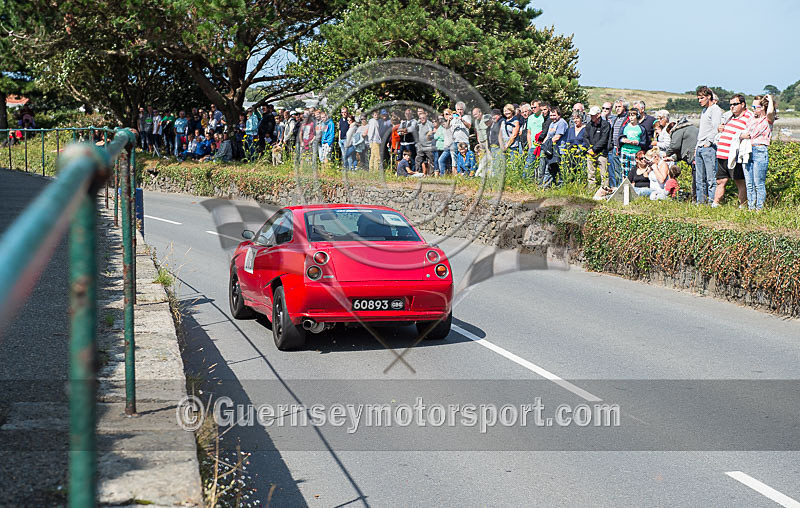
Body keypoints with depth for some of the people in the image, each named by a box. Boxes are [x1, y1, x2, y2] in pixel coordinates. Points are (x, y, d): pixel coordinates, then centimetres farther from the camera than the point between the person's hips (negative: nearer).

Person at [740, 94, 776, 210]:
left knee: (759, 183, -5)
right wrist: (743, 135, -2)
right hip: (747, 151, 7)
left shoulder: (768, 120, -1)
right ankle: (750, 207, 12)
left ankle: (759, 208, 1)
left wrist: (770, 100, -8)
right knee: (749, 184, 7)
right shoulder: (752, 118, 19)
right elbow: (744, 134, 23)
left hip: (760, 151, -7)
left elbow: (770, 112, -25)